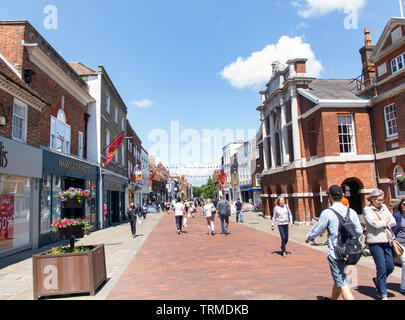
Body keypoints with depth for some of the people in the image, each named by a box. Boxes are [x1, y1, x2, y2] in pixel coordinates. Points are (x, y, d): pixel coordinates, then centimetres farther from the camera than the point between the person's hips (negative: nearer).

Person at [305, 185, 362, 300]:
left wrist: (308, 237, 15)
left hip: (335, 253, -6)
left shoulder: (327, 213, -15)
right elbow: (359, 232, 3)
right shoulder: (351, 212, 0)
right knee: (338, 278, 24)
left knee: (342, 283, 1)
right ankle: (333, 298, 42)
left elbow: (317, 230, -5)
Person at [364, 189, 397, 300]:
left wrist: (382, 224, -9)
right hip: (375, 243, -6)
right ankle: (383, 294, 13)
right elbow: (376, 224, -18)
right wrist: (387, 221, -2)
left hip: (386, 241, 6)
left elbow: (393, 222, 8)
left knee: (390, 266, 8)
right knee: (382, 268, -3)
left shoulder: (384, 207, 12)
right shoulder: (367, 210, -8)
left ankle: (377, 280, 35)